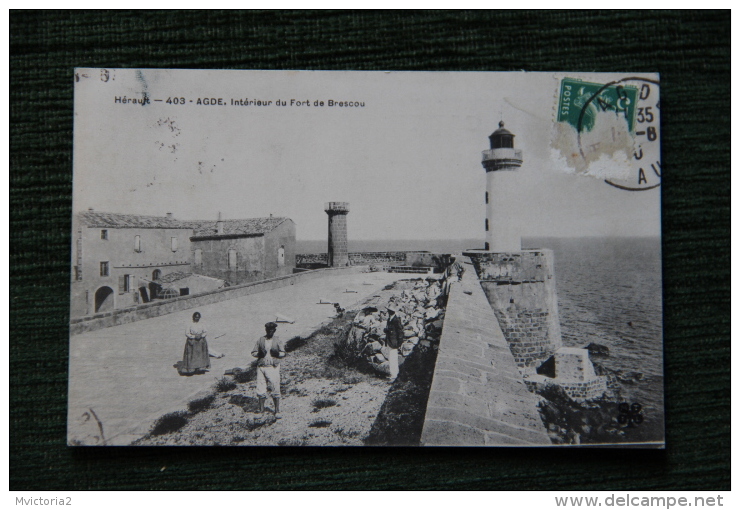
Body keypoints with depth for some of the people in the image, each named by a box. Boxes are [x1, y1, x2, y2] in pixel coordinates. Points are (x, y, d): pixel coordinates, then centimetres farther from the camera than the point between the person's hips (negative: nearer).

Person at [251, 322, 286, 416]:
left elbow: (283, 354, 5)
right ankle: (261, 409, 19)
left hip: (273, 367, -2)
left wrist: (277, 354, -16)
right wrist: (259, 354, -9)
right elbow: (253, 352, 12)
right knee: (260, 390, 3)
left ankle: (277, 411, 6)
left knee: (275, 390, -3)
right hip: (261, 367, 2)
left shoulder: (277, 341, 6)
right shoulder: (260, 340, 10)